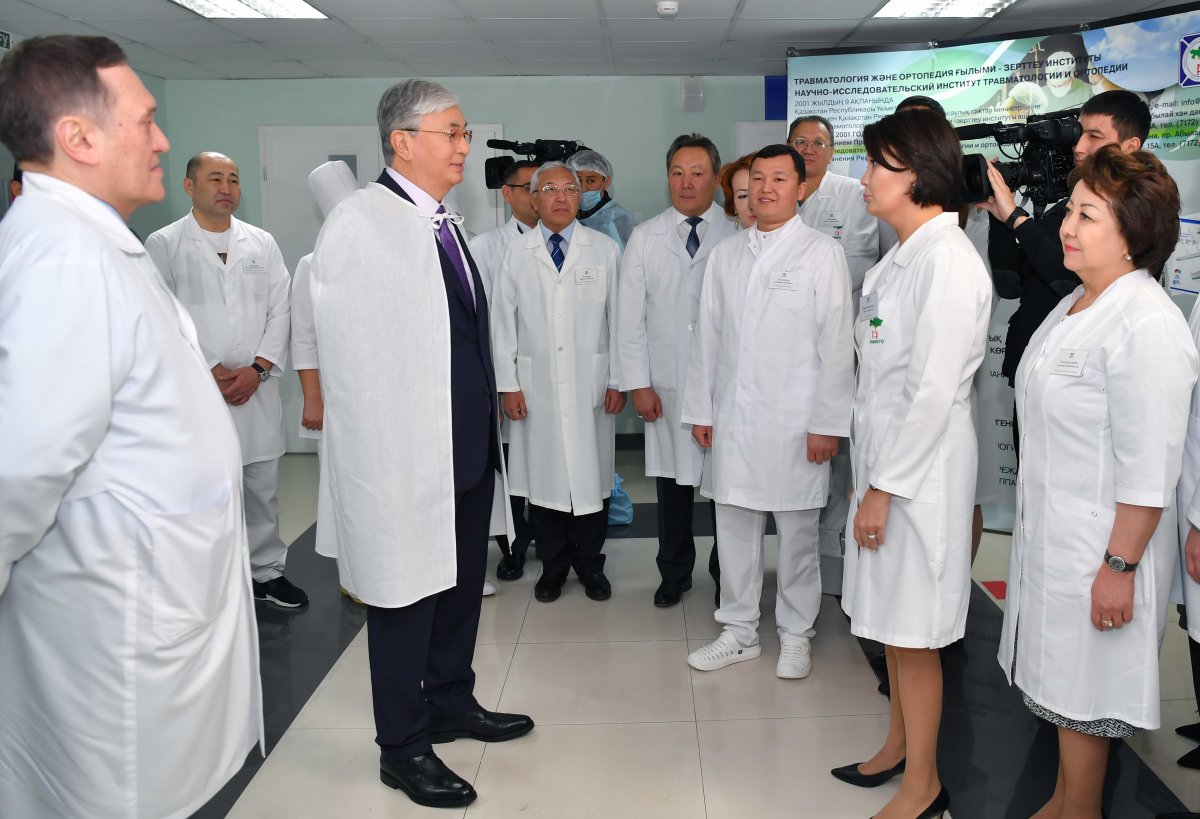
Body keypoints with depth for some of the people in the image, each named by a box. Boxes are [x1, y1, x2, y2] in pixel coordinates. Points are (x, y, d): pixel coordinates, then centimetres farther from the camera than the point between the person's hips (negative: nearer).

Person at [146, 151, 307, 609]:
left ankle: (266, 571, 24)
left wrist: (257, 369, -7)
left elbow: (281, 311, 6)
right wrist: (213, 372, -11)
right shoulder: (164, 245, 2)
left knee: (263, 486, 9)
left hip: (258, 390, 3)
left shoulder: (262, 244, 11)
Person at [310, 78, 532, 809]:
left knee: (461, 585, 19)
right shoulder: (361, 222, -13)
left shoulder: (445, 222, 11)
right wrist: (382, 461, -18)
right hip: (406, 456, -8)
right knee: (405, 595, 7)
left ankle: (452, 703, 40)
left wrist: (488, 429, 13)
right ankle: (403, 749, 25)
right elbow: (350, 351, -18)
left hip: (470, 448, 8)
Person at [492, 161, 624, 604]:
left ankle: (590, 564, 23)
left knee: (591, 475, 5)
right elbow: (503, 322, 4)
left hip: (591, 385, 0)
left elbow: (618, 318, 2)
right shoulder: (516, 253, 5)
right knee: (544, 476, 6)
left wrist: (617, 382, -1)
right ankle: (553, 566, 22)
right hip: (536, 386, 1)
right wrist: (508, 384, -1)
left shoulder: (605, 250, 3)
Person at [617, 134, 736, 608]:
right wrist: (638, 383, 0)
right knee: (672, 483, 8)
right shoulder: (644, 239, 7)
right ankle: (674, 573, 26)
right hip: (666, 385, 2)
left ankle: (726, 573, 25)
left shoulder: (737, 237, -1)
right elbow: (630, 315, 5)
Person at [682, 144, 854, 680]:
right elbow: (708, 337, 12)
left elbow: (836, 346, -6)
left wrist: (827, 424, -10)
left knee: (797, 534, 6)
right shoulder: (725, 255, 11)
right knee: (734, 529, 10)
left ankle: (795, 635, 24)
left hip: (795, 422, -4)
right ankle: (739, 632, 26)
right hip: (732, 419, 4)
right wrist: (700, 409, 9)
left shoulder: (822, 254, -2)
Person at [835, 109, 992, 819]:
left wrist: (885, 488, -17)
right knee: (889, 618, 20)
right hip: (885, 458, 9)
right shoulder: (902, 257, 11)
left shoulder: (948, 261, -18)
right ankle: (900, 745, 39)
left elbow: (934, 392, -21)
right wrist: (872, 476, 14)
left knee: (913, 633, 4)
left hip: (922, 468, -9)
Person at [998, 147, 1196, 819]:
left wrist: (1120, 566, -21)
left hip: (1102, 545, -9)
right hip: (1051, 531, 9)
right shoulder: (1075, 305, 9)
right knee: (1060, 683, 20)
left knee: (1084, 695, 7)